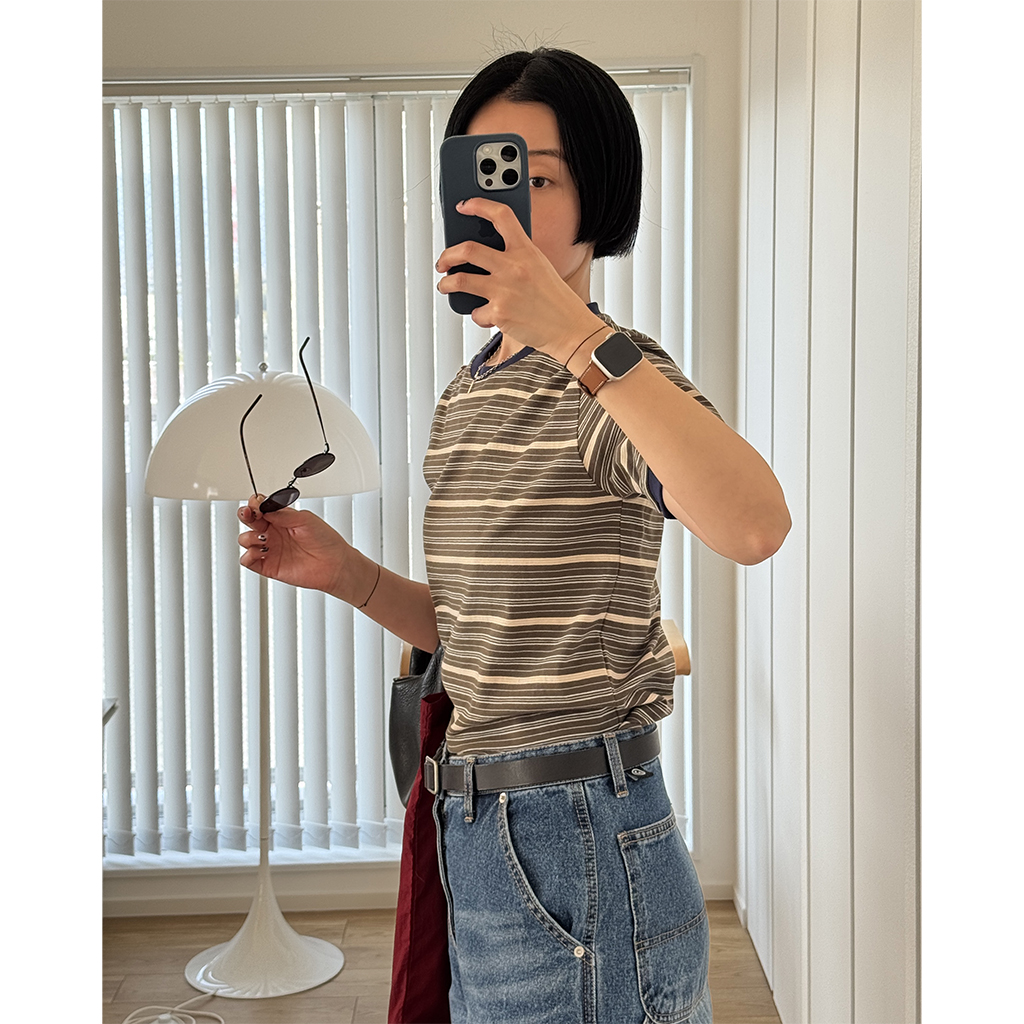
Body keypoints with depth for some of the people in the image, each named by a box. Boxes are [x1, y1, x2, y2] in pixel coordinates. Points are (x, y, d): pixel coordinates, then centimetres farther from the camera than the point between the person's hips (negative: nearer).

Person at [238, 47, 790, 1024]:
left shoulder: (612, 373, -14)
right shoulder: (469, 393, 12)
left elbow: (755, 527, -37)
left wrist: (576, 333, -40)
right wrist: (346, 572, 2)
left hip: (578, 850, -8)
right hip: (481, 834, 8)